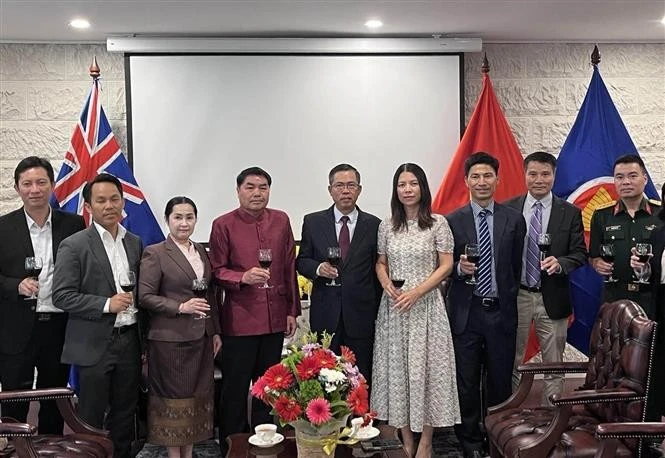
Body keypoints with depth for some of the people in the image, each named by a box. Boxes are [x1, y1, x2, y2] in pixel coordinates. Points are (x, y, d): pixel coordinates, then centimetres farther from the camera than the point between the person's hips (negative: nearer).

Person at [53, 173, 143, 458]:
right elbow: (61, 296, -11)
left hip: (130, 341, 5)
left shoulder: (134, 243, 9)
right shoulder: (73, 246, -7)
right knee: (91, 420, 5)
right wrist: (107, 304, -19)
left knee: (125, 415, 14)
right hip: (94, 345, -5)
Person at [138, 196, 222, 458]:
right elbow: (145, 297, -11)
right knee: (174, 397, 2)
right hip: (170, 339, -6)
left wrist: (216, 331, 12)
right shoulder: (155, 254, -6)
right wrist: (181, 307, -18)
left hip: (201, 338, 6)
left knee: (198, 396, 10)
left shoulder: (201, 252, 11)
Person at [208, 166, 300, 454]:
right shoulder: (223, 225, -4)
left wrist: (292, 310, 10)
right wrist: (243, 277, -22)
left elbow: (289, 268, 11)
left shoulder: (281, 221, 7)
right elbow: (216, 271, -3)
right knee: (235, 387, 5)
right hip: (239, 319, -4)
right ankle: (231, 447, 19)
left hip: (275, 319, 4)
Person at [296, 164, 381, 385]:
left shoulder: (373, 225, 4)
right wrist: (318, 268, -13)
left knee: (361, 378, 3)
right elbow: (301, 261, 9)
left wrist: (376, 311, 5)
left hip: (361, 316, 0)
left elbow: (378, 269, 7)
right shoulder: (313, 222, 5)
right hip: (325, 315, 0)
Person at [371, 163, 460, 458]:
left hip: (426, 305, -3)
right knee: (396, 369, 6)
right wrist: (386, 284, -8)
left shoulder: (438, 223, -3)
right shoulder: (387, 226, 6)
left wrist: (416, 292, -15)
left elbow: (446, 266, -5)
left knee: (426, 368, 0)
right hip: (393, 306, 3)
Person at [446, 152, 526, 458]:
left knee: (501, 380, 8)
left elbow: (517, 265, 8)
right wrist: (460, 268, -16)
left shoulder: (514, 219, 3)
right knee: (466, 382, 6)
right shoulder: (452, 221, 1)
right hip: (465, 312, 0)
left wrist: (508, 296, 9)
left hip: (501, 312, 1)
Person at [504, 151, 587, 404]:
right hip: (515, 296, 0)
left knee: (554, 365, 8)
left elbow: (580, 253, 1)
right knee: (510, 363, 10)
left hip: (552, 298, 0)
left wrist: (560, 263, -19)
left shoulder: (570, 213, 2)